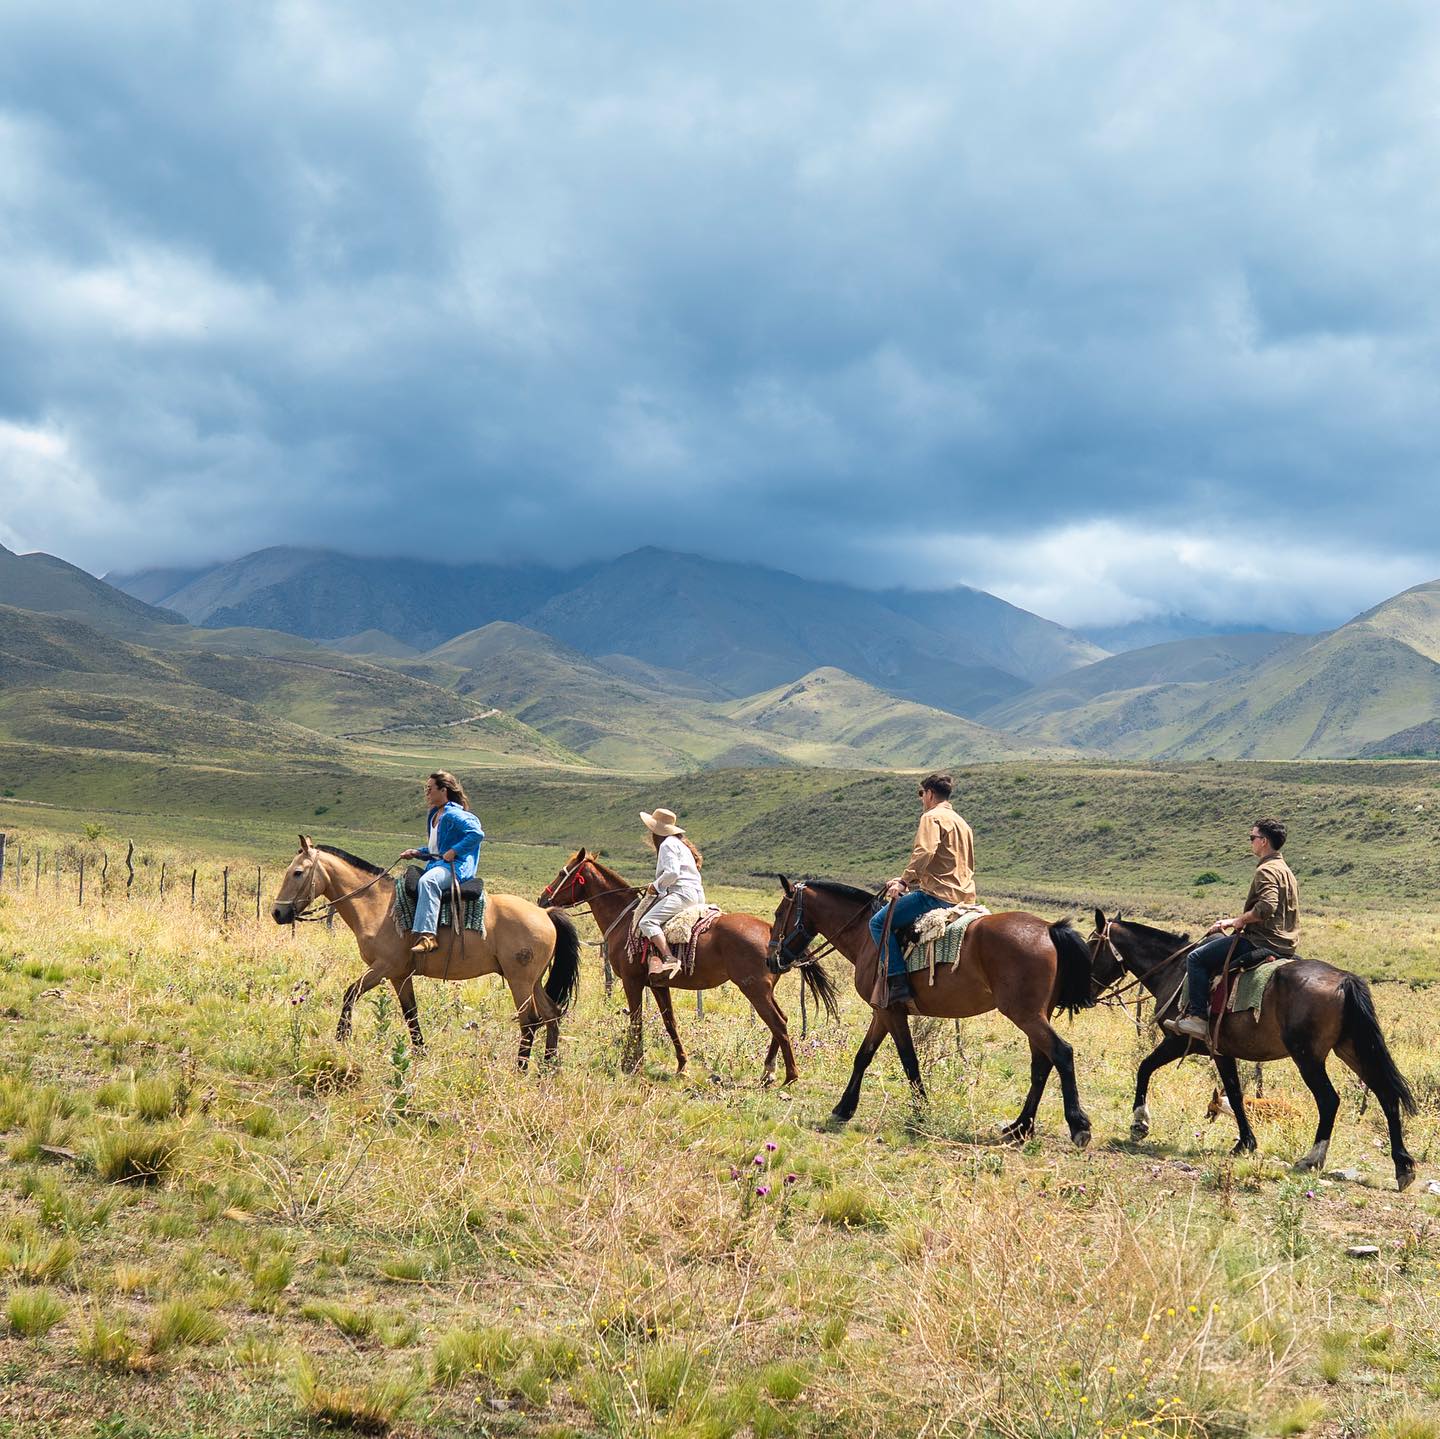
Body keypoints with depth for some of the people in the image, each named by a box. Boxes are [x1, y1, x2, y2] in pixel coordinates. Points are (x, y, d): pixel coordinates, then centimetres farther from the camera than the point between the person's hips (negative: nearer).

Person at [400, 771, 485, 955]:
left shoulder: (453, 814, -11)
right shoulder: (434, 815, 19)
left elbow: (477, 834, -23)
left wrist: (454, 851, -22)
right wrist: (417, 853, 12)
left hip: (455, 867, -11)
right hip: (437, 865, 11)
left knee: (427, 881, -38)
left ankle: (427, 935, -47)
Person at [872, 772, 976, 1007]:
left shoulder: (932, 817, -6)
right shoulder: (961, 823, 24)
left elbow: (923, 853, -23)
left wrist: (904, 881, -17)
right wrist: (909, 881, 29)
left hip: (937, 895, -10)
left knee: (879, 922, -9)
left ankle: (898, 984, -20)